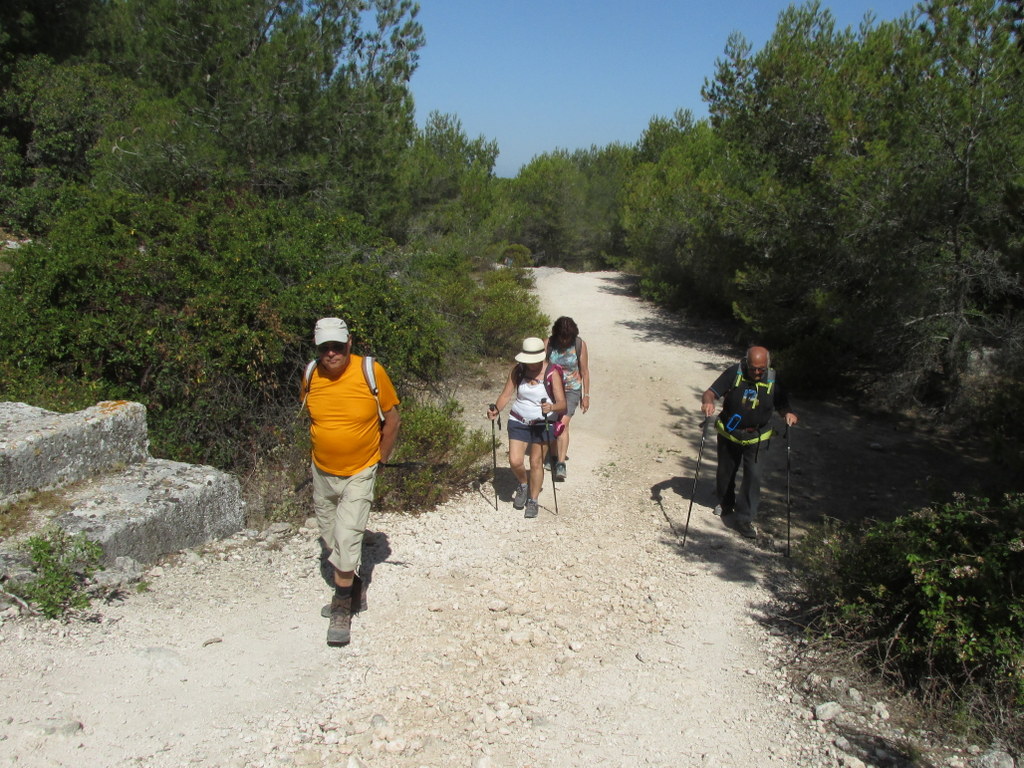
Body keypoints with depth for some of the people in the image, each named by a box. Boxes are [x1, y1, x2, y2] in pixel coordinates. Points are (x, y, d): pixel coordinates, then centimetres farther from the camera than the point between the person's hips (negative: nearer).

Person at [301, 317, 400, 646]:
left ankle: (342, 609, 4)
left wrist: (380, 457, 0)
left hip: (359, 474, -4)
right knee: (328, 541, 17)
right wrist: (321, 450, 13)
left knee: (347, 539, -12)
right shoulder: (311, 376, -7)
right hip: (322, 472, 4)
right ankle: (350, 589, 43)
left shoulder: (371, 372, -17)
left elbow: (392, 418, -5)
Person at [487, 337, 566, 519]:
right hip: (518, 422, 2)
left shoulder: (551, 373, -15)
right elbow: (506, 395, -5)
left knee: (536, 463, 1)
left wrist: (551, 407, -41)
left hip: (542, 424, -2)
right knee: (515, 461, -6)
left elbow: (562, 404, -19)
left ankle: (532, 501, 21)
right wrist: (496, 409, -24)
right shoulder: (517, 371, -6)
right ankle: (523, 485, 28)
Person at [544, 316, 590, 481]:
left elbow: (584, 371, -3)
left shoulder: (580, 345, -10)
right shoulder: (548, 344, -10)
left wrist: (586, 395, -1)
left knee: (563, 423, -18)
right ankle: (554, 456, 33)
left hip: (571, 389, -2)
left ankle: (561, 464, -22)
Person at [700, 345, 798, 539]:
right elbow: (710, 393, -18)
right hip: (729, 434, 1)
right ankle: (725, 503, 46)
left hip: (756, 438, 0)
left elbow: (782, 405, 1)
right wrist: (707, 402, -41)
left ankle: (745, 519, 4)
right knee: (725, 472, 18)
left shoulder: (774, 380, -10)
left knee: (753, 477, -8)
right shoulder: (734, 373, -16)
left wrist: (788, 414, -22)